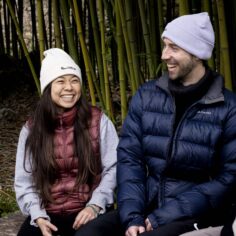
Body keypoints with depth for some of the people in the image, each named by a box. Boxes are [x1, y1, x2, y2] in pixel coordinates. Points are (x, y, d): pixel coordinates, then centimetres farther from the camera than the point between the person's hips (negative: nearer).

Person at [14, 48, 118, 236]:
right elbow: (24, 181, 4)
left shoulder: (98, 121, 0)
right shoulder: (31, 129, 5)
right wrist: (38, 216, -12)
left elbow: (113, 168, -2)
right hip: (48, 213, 1)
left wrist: (95, 205, -14)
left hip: (88, 211, -1)